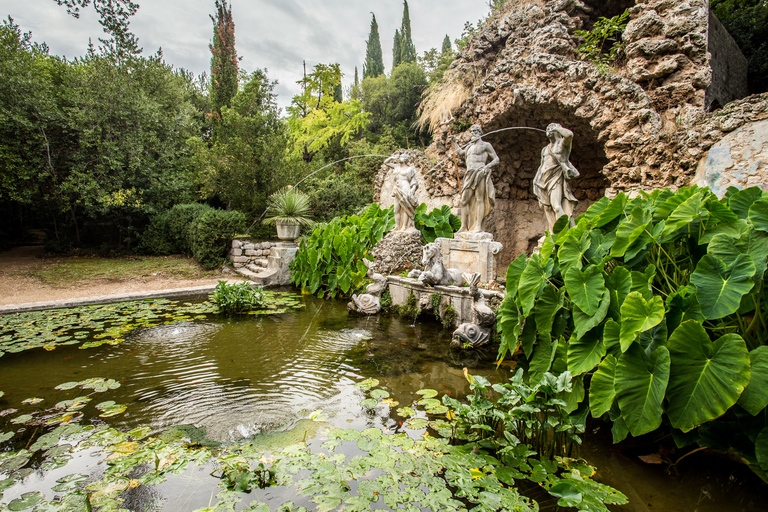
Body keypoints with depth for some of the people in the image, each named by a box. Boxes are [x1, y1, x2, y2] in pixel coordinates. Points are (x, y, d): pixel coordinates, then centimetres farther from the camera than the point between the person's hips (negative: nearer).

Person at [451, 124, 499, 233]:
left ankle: (478, 226, -14)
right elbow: (460, 152, 47)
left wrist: (487, 166, -12)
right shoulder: (470, 146, 26)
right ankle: (464, 226, -2)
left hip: (480, 173, -6)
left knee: (479, 199, -11)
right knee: (464, 199, -3)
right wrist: (453, 141, 44)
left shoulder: (485, 145, 8)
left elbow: (496, 159, 5)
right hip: (469, 175, 6)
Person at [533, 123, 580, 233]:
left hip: (556, 178, -6)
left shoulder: (562, 143, 8)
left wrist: (558, 128, 3)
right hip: (544, 181, 6)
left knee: (556, 205, -23)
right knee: (547, 208, -4)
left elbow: (570, 134, -14)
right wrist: (537, 181, 17)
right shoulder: (545, 149, 26)